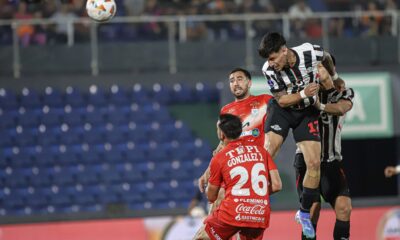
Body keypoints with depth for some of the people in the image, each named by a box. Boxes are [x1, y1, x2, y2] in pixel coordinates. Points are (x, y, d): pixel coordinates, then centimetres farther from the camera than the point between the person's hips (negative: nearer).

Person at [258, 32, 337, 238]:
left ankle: (305, 213, 10)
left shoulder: (313, 53, -24)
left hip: (308, 112, 1)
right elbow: (281, 100, -14)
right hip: (283, 109, -1)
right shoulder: (269, 69, -22)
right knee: (268, 151, -22)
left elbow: (328, 62, 1)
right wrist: (303, 94, -30)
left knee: (314, 163, -6)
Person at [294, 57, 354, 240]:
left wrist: (321, 106, -38)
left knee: (344, 207, -8)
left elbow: (342, 108, -19)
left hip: (332, 162, 2)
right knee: (312, 210, -9)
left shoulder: (344, 94, 4)